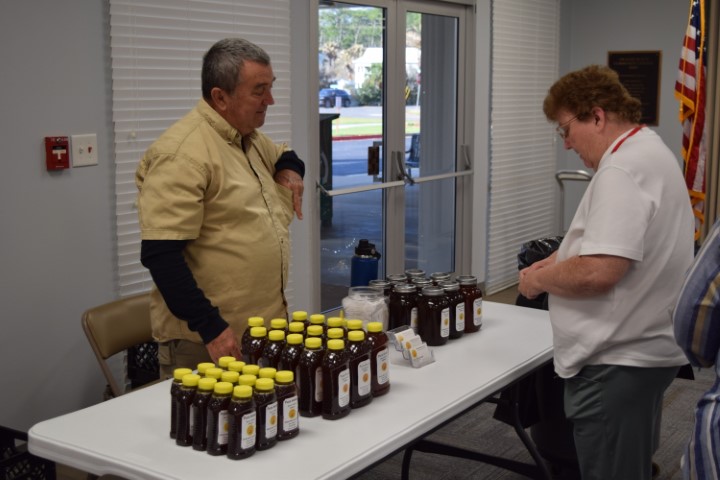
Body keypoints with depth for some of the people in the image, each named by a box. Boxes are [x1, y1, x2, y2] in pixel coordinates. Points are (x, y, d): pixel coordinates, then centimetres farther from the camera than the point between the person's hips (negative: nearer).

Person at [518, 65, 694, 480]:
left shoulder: (621, 172, -21)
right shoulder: (653, 151, 14)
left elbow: (598, 272, -29)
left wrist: (539, 279, -12)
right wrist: (562, 258, 12)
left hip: (618, 360, -11)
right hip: (648, 347, 11)